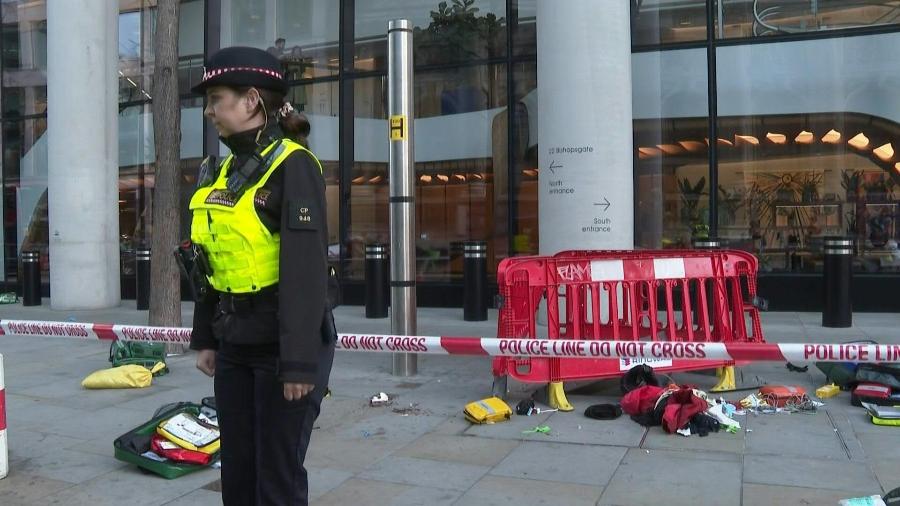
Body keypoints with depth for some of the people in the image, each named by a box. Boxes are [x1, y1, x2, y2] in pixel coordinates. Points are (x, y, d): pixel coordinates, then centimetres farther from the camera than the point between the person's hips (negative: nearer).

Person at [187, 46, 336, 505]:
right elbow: (211, 261, 16)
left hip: (282, 341, -7)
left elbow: (306, 269, -19)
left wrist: (299, 361, -21)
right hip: (234, 343, 8)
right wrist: (205, 337, 15)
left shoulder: (292, 165, -13)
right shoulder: (221, 172, 11)